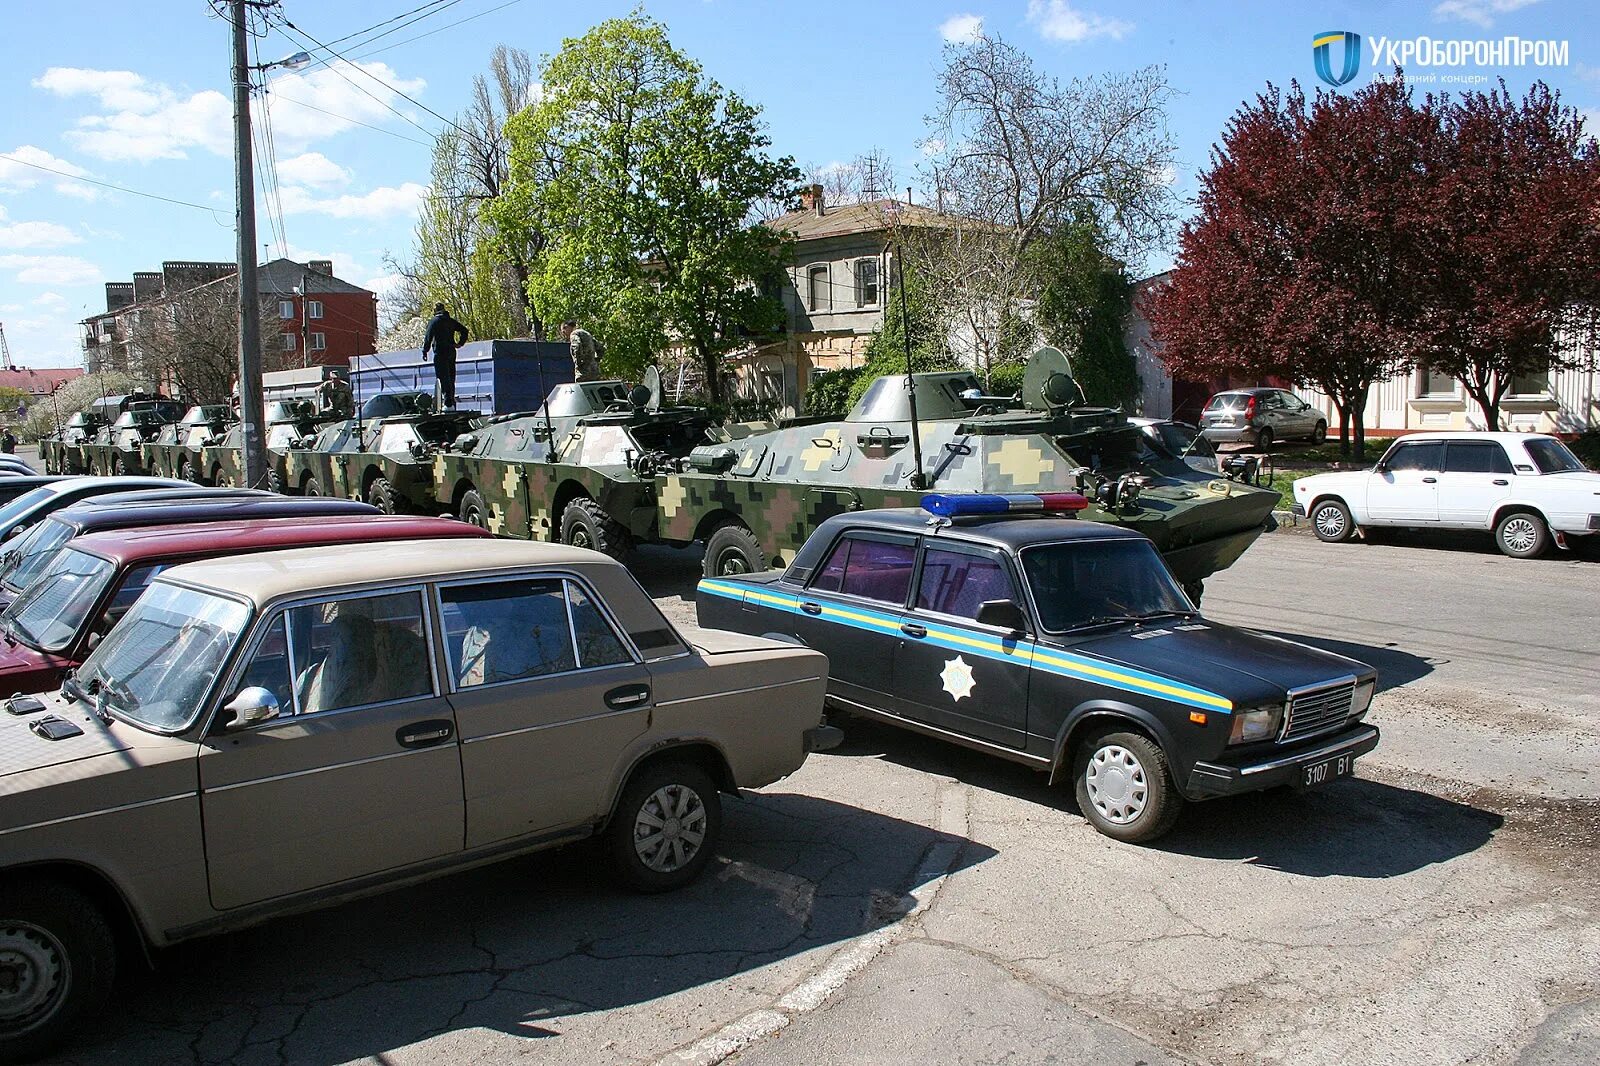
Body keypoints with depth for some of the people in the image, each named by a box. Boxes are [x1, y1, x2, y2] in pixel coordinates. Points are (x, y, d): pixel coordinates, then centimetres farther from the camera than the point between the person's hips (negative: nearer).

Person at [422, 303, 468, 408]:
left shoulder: (433, 321, -5)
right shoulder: (451, 321, 14)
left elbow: (428, 337, -11)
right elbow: (464, 330, 16)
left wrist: (425, 351, -7)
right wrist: (460, 343, 15)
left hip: (440, 353, -6)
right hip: (451, 352, 6)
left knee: (443, 378, -8)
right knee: (451, 378, 12)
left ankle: (448, 403, -14)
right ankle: (452, 401, 14)